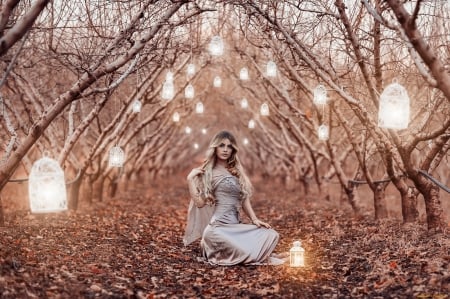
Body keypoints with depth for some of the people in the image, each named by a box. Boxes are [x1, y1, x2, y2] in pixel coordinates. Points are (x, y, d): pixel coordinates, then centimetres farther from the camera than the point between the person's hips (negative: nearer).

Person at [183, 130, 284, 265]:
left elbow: (244, 199, 17)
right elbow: (200, 202, -5)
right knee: (248, 253, -28)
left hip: (236, 226, 7)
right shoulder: (207, 172, 3)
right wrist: (190, 179, -10)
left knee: (272, 235, -13)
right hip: (218, 227, -7)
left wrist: (255, 219, 5)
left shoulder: (237, 171, 19)